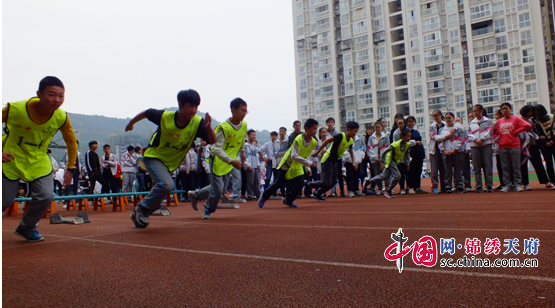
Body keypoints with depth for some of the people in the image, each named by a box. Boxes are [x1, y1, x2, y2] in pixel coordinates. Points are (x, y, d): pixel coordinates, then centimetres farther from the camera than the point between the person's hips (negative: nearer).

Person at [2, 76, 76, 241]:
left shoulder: (61, 117, -20)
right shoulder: (15, 109, -29)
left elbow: (71, 142, -3)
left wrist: (70, 168, 0)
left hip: (39, 160, 2)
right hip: (11, 158, -2)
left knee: (46, 196, -9)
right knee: (5, 200, 1)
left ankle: (26, 228, 18)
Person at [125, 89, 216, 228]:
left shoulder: (198, 122, -20)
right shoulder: (164, 116, -23)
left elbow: (212, 141, -24)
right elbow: (146, 113, -4)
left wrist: (209, 126, -43)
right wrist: (131, 123, 13)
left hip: (170, 163, 4)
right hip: (153, 155, -4)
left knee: (157, 196, 13)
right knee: (166, 184, -27)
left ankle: (138, 215, 36)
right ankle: (141, 209, -6)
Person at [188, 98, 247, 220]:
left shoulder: (244, 125, -4)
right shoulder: (223, 127, -25)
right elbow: (217, 149, -29)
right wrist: (231, 161, -40)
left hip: (229, 163, 7)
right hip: (217, 161, -7)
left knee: (222, 189, 13)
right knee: (217, 190, -7)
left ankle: (195, 195, 35)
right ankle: (208, 211, 22)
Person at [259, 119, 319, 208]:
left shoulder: (313, 142, -6)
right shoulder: (298, 139, -26)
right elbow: (294, 156, -33)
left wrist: (307, 169, 0)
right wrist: (309, 163, -36)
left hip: (298, 166, 5)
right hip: (287, 164, -5)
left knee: (300, 184, -9)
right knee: (278, 183, 1)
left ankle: (288, 201, 13)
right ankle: (263, 198, 21)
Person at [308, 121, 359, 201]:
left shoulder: (350, 141, 5)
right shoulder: (341, 136, -21)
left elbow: (351, 152, 17)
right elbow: (326, 141, -21)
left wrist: (354, 163, 2)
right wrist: (317, 152, -21)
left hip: (335, 161, 9)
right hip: (327, 160, -9)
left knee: (333, 182, 8)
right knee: (326, 183, -13)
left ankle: (317, 194, 23)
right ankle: (308, 185, 7)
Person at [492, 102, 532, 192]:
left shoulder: (516, 119, 2)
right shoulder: (499, 121, 13)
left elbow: (527, 125, -10)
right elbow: (494, 130, 24)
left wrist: (516, 131, -8)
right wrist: (500, 134, 9)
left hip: (514, 146, -3)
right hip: (502, 147, 3)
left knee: (516, 166, -1)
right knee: (505, 167, 4)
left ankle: (517, 185, 4)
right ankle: (507, 185, 7)